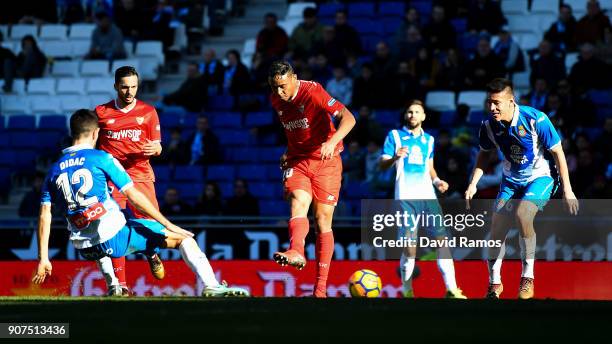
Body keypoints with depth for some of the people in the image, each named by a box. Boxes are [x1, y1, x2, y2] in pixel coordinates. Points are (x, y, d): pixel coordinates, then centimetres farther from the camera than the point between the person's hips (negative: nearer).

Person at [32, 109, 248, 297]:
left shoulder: (54, 170, 8)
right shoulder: (101, 158, -4)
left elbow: (44, 216, 2)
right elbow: (133, 196, -8)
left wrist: (43, 259, 4)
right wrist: (168, 225, -5)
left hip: (86, 250, 5)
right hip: (113, 238, -5)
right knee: (182, 237, 4)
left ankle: (113, 287, 33)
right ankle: (211, 286, -11)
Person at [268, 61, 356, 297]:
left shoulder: (313, 92, -17)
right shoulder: (276, 100, 3)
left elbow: (348, 118, -28)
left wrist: (332, 141, -43)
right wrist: (289, 152, 13)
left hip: (326, 161, -4)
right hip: (297, 160, 4)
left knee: (323, 220, -2)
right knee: (298, 202, -25)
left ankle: (320, 288, 0)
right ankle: (296, 253, -52)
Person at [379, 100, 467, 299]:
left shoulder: (429, 140, 19)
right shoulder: (394, 136, 7)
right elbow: (382, 165, 1)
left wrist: (437, 181, 8)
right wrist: (395, 158, -20)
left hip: (427, 196, 4)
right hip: (406, 197, -4)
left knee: (442, 240, -8)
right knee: (409, 247, -10)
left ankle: (451, 290, -7)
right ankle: (407, 292, 6)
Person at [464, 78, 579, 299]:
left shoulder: (535, 119, -25)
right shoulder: (489, 126, -12)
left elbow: (558, 152, -15)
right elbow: (484, 154, 10)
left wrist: (567, 189, -15)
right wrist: (473, 184, 1)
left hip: (541, 177, -5)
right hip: (511, 181, 5)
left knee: (522, 213, -30)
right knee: (497, 229, -4)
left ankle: (528, 277, -17)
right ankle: (494, 283, 16)